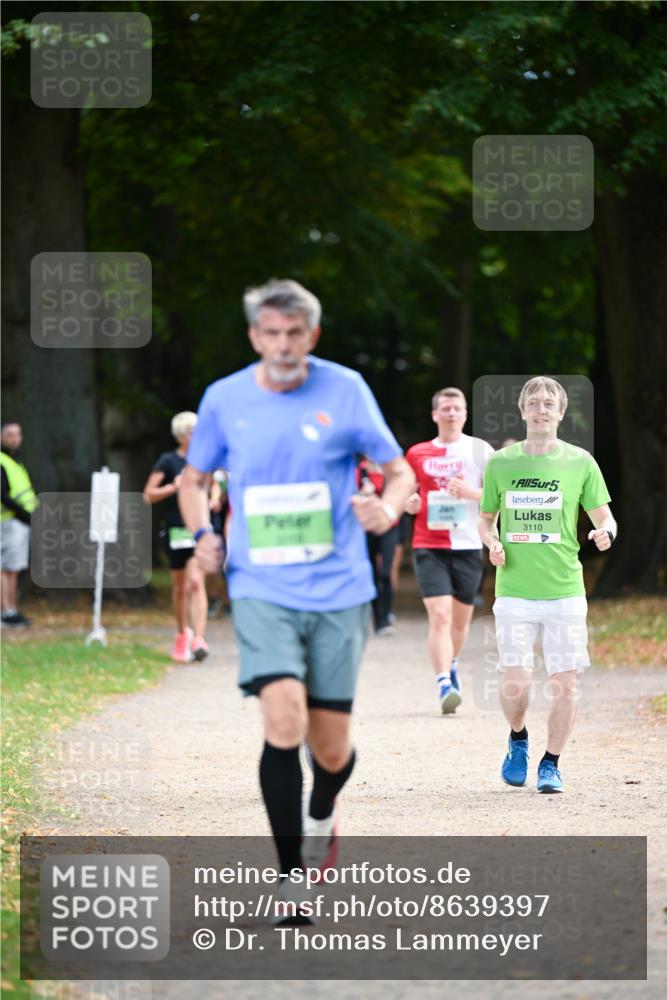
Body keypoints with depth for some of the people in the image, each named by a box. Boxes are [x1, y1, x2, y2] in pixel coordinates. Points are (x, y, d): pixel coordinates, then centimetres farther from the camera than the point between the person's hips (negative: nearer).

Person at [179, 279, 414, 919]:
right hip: (262, 589, 0)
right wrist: (203, 533, -1)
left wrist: (386, 510, -15)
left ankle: (320, 819, 41)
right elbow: (193, 478, 19)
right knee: (284, 721, -22)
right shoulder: (224, 399, 3)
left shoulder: (345, 390, 0)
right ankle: (290, 880, -12)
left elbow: (399, 471, 7)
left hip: (338, 590, 1)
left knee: (331, 750, 4)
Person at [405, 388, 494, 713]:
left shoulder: (480, 450, 3)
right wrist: (409, 503, -1)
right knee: (439, 615, -16)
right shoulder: (417, 454, 9)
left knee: (461, 618, 13)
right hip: (428, 546, 0)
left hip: (468, 544, 0)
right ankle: (444, 685, -22)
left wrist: (471, 493, -17)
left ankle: (452, 666, 42)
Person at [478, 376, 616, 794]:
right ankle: (518, 740, 25)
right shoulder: (501, 463, 6)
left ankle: (551, 764, 16)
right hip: (514, 591, 0)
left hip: (565, 590, 0)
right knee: (515, 683, -6)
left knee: (565, 683, -2)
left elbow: (604, 517, 5)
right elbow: (486, 519, 17)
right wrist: (492, 543, -4)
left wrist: (606, 533, -17)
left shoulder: (580, 462, 3)